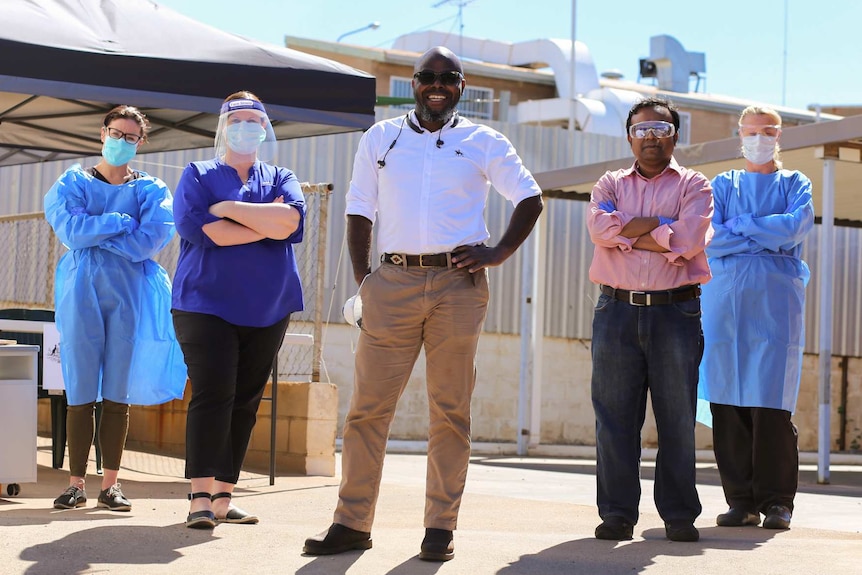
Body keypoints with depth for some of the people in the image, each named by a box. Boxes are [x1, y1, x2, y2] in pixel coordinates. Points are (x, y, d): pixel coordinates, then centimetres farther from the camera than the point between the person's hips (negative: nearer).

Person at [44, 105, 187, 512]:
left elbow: (150, 241, -8)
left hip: (130, 295, 1)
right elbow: (70, 229, -9)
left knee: (118, 392, 0)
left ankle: (110, 484, 3)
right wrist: (121, 223, -7)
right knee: (80, 393, -3)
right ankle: (76, 483, 0)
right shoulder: (73, 183, 10)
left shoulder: (151, 190, 10)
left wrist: (93, 232, -6)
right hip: (82, 294, 0)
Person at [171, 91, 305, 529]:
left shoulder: (280, 179, 16)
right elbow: (205, 230, -11)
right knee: (212, 395, -15)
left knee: (245, 402, 3)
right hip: (207, 304, -3)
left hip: (267, 309, 4)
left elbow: (290, 219, -8)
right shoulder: (198, 176, 8)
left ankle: (223, 498, 8)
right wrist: (269, 221, -7)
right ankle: (200, 498, -15)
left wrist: (229, 207, -9)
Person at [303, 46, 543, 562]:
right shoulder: (381, 139, 12)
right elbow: (360, 211, 13)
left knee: (451, 411, 1)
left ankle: (441, 527, 7)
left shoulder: (484, 143, 9)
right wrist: (363, 278, 2)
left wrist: (499, 253, 0)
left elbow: (530, 198, 14)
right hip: (395, 282, 1)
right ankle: (353, 523, 3)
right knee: (368, 406, -2)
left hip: (459, 286, -1)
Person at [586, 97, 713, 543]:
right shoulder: (610, 185, 17)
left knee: (677, 417, -1)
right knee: (614, 415, -1)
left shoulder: (693, 185, 10)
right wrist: (660, 224, -7)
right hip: (617, 309, 2)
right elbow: (600, 226, -5)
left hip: (675, 310, -1)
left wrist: (625, 234, -5)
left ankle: (679, 515, 6)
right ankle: (617, 514, 5)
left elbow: (688, 239, -10)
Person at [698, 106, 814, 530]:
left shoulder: (795, 184, 16)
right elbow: (707, 238, 2)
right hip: (724, 300, 2)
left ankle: (776, 501, -4)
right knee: (727, 403, -4)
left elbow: (795, 226, -6)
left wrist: (739, 225, -2)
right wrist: (768, 238, -3)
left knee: (772, 403, -9)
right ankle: (740, 499, 1)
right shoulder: (722, 185, 19)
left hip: (775, 302, -2)